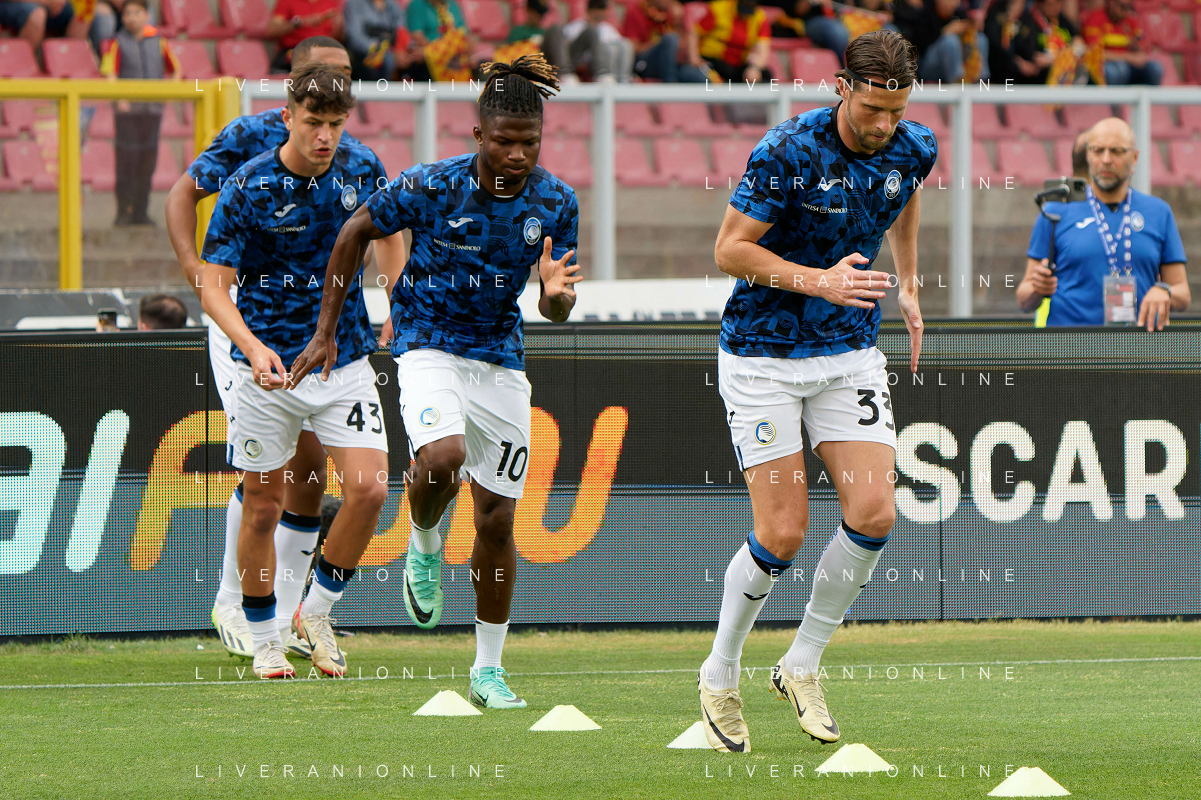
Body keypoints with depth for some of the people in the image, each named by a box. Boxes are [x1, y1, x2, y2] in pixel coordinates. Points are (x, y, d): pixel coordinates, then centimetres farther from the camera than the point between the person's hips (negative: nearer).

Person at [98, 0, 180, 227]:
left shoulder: (158, 42, 9)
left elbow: (175, 70, 17)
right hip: (127, 110, -3)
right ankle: (123, 213, -1)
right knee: (126, 161, -5)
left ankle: (140, 213, 14)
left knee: (147, 162, 6)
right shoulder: (117, 44, 0)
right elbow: (110, 74, -10)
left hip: (152, 109, 3)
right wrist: (120, 98, -25)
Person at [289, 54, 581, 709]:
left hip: (500, 358, 3)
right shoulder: (430, 186, -16)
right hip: (428, 342, -3)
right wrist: (325, 332, 0)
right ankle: (424, 545, 2)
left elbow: (555, 312, -1)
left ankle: (488, 671, 18)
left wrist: (557, 296, -26)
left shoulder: (555, 201, -7)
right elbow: (354, 234, -1)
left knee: (497, 518, 4)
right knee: (443, 455, -33)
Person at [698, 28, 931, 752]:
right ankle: (720, 677, 14)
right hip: (763, 356, -5)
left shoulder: (913, 149, -3)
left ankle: (802, 665, 9)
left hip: (851, 352, 5)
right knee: (783, 534, -9)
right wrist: (819, 280, -26)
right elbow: (730, 249, -16)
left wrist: (909, 286, 20)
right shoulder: (790, 149, -20)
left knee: (873, 514, -11)